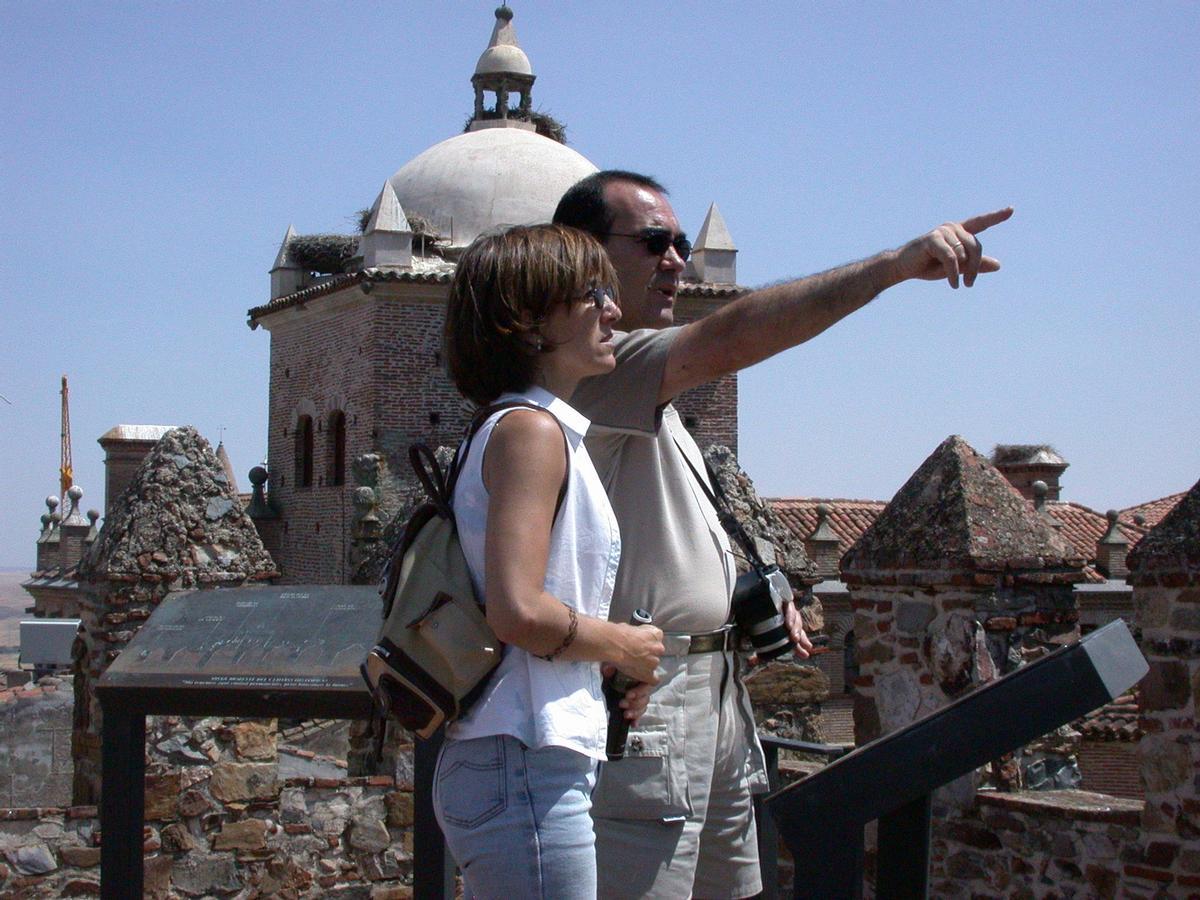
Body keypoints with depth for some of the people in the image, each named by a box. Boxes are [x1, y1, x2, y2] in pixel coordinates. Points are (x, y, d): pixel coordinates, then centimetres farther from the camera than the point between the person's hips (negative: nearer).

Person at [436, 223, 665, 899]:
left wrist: (609, 675, 10)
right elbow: (519, 610, -23)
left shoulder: (543, 431, 18)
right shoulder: (530, 431, -12)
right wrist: (625, 646, -7)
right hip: (526, 768, -10)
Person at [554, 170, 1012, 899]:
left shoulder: (643, 390, 21)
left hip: (715, 693, 11)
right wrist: (896, 265, -33)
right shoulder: (590, 366, -14)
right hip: (644, 696, -11)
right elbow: (731, 340, -30)